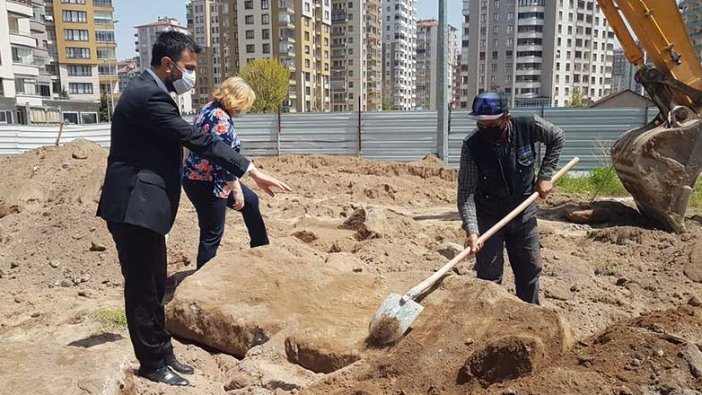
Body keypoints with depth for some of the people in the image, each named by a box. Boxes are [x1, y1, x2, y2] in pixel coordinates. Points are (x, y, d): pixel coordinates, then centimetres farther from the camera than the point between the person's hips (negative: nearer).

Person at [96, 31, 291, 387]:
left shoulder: (147, 91, 14)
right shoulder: (149, 96, -19)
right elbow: (197, 139, -24)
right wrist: (252, 171, -24)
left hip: (143, 206, 10)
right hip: (135, 208, -10)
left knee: (155, 287, 16)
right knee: (142, 289, 2)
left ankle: (162, 354, 27)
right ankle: (153, 364, 15)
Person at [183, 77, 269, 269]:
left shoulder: (211, 108, 8)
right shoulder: (220, 118, -23)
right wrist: (237, 189, -18)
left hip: (204, 178, 11)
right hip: (205, 183, -11)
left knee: (250, 201, 21)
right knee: (212, 234, 0)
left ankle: (261, 247, 35)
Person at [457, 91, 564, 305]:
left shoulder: (529, 126, -19)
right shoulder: (471, 146, -24)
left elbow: (557, 139, 3)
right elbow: (466, 192, -24)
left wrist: (545, 176, -5)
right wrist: (471, 230, -36)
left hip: (524, 213, 3)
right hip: (488, 216, -2)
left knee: (530, 269, 16)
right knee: (489, 276, -2)